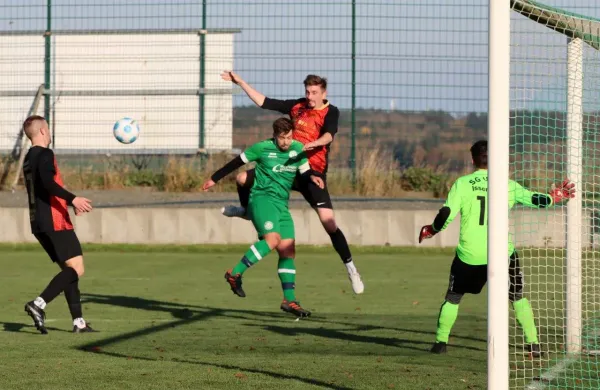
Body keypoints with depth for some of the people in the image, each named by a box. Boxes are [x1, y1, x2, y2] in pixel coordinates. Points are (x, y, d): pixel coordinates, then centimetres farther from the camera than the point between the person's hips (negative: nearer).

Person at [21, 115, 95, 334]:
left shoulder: (29, 159, 18)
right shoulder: (44, 155, -10)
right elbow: (47, 182, -27)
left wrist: (70, 203, 35)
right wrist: (73, 199, -30)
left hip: (39, 224, 9)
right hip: (55, 223, -9)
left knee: (69, 270, 12)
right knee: (76, 269, -10)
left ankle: (78, 322, 6)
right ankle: (39, 304, -23)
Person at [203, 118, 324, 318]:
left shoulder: (298, 149, 8)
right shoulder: (262, 148, -4)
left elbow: (305, 171, 15)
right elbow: (237, 162, 6)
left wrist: (312, 177, -10)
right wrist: (214, 179, 14)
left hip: (282, 204, 6)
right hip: (262, 198, -6)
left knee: (288, 250, -1)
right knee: (272, 238, -28)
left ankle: (289, 300, 1)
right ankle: (235, 273, -22)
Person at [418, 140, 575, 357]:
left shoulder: (462, 184, -3)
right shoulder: (507, 185, 0)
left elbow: (447, 215, -8)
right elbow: (534, 200, 5)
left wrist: (430, 230, 10)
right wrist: (555, 197, 25)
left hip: (469, 255, 0)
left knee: (453, 297, 19)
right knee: (518, 297, 17)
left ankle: (440, 342, 15)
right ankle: (533, 344, 12)